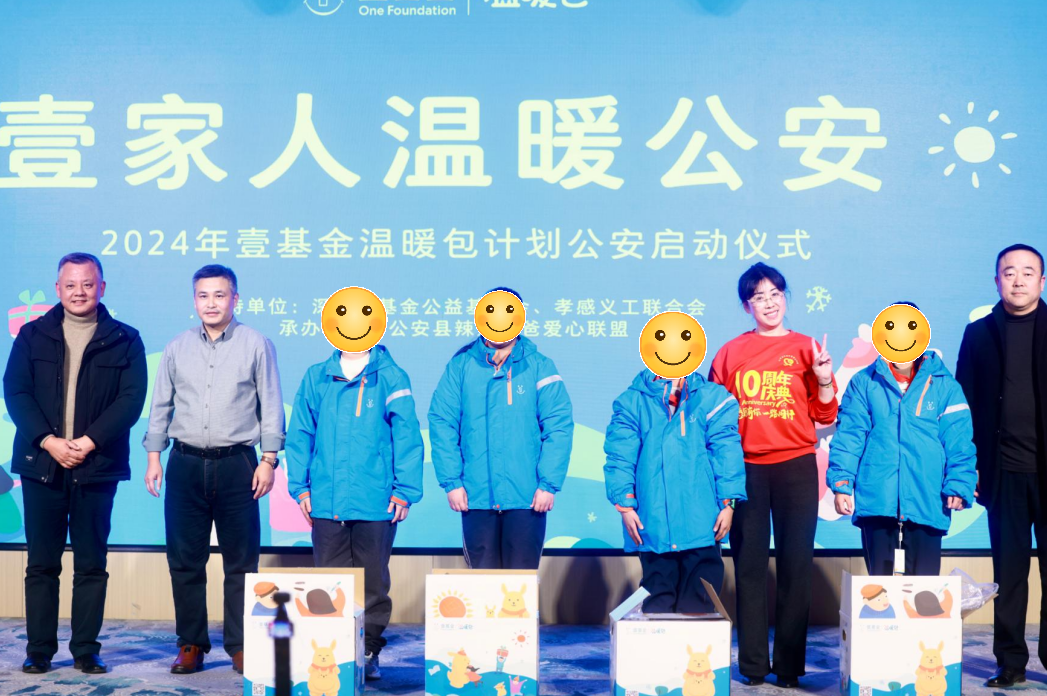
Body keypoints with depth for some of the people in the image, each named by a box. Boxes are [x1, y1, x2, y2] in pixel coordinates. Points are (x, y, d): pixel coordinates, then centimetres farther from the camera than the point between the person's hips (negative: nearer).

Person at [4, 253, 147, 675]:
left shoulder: (125, 340, 5)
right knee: (41, 563, 5)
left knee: (91, 565, 3)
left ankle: (86, 651, 11)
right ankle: (39, 651, 13)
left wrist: (89, 441, -13)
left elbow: (132, 398, -3)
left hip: (97, 466, -1)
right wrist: (49, 440, -11)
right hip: (41, 465, 1)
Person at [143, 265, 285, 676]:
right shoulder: (177, 347, 10)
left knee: (241, 562, 1)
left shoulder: (256, 345, 2)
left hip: (236, 464, -2)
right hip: (185, 464, 3)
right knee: (184, 560, 5)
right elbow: (161, 405, 15)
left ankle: (240, 646, 10)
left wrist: (268, 460, -4)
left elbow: (271, 406, 2)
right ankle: (191, 644, 16)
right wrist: (153, 456, 8)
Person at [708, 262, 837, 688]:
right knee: (749, 566, 3)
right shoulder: (730, 353, 8)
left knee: (796, 565, 1)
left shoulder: (805, 349, 6)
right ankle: (753, 664, 10)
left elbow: (825, 417, 5)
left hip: (795, 466, 0)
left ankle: (790, 664, 10)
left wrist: (823, 380, -10)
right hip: (745, 469, 1)